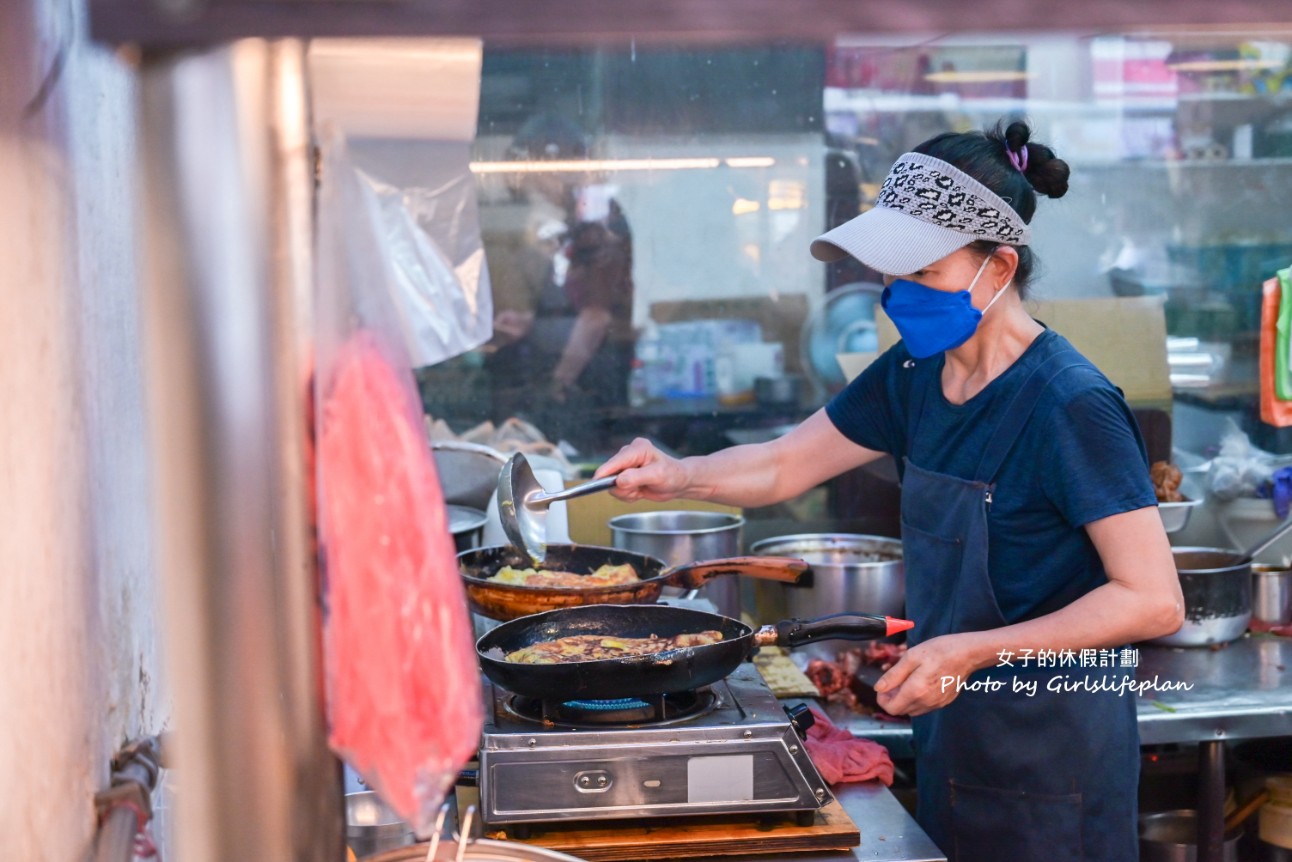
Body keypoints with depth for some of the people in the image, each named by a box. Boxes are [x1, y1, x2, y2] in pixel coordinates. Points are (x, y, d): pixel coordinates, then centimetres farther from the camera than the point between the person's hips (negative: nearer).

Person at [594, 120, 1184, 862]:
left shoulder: (1072, 405, -22)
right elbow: (781, 467, 8)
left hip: (1050, 766, -7)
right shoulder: (915, 376, 1)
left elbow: (1153, 600, -23)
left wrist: (973, 650, -28)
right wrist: (676, 476, -11)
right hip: (949, 740, 7)